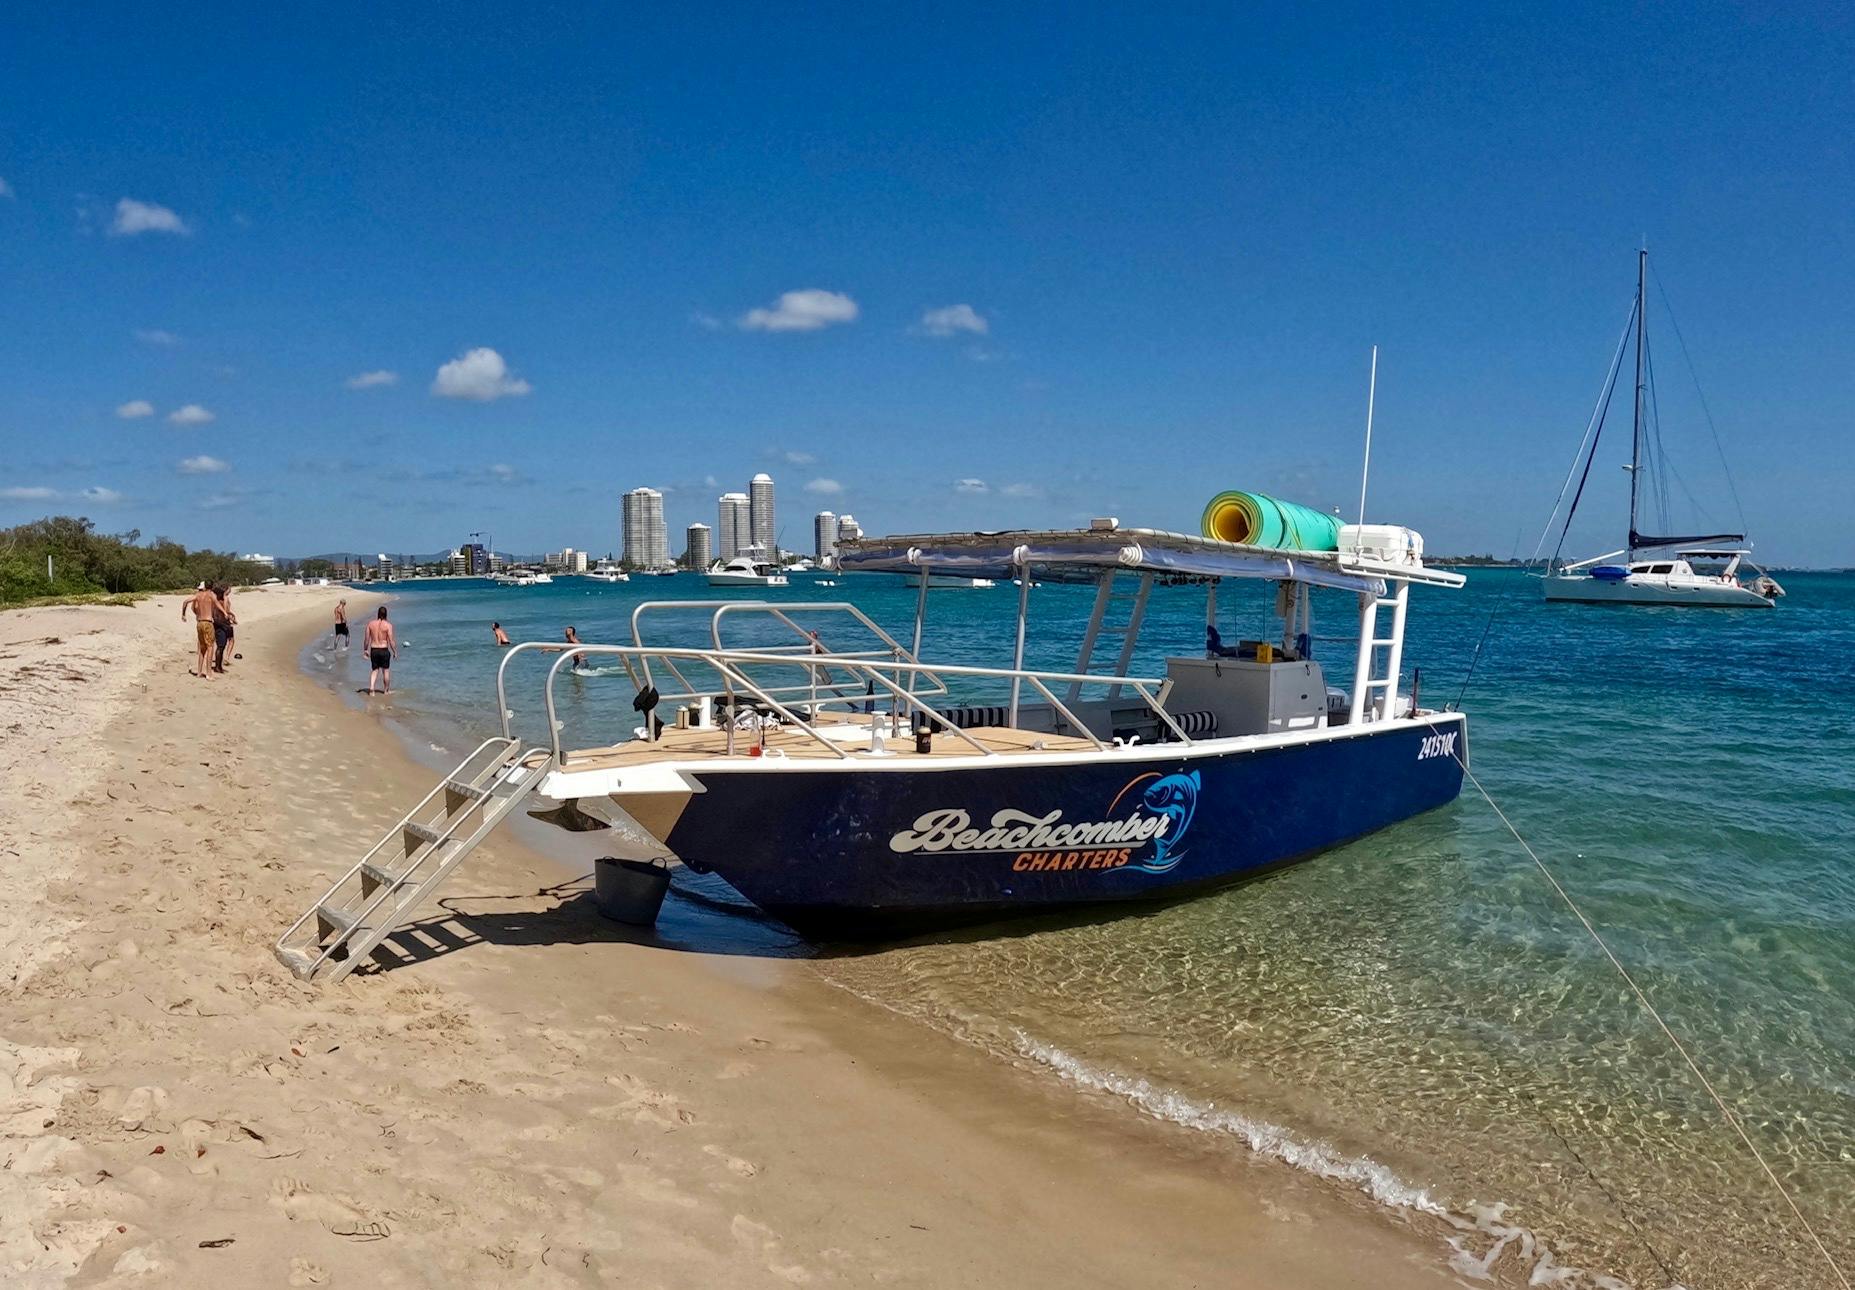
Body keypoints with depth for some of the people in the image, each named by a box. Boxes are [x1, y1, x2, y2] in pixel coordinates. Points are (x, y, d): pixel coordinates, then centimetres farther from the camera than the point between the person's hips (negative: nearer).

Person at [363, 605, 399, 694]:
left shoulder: (370, 624, 1)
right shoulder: (388, 625, -11)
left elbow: (366, 639, 4)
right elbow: (391, 640, -11)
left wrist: (366, 650, 16)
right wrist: (395, 652, -1)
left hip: (373, 650, 3)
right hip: (384, 650, -3)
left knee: (375, 670, 14)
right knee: (386, 671, 11)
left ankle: (371, 687, -3)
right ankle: (386, 690, 21)